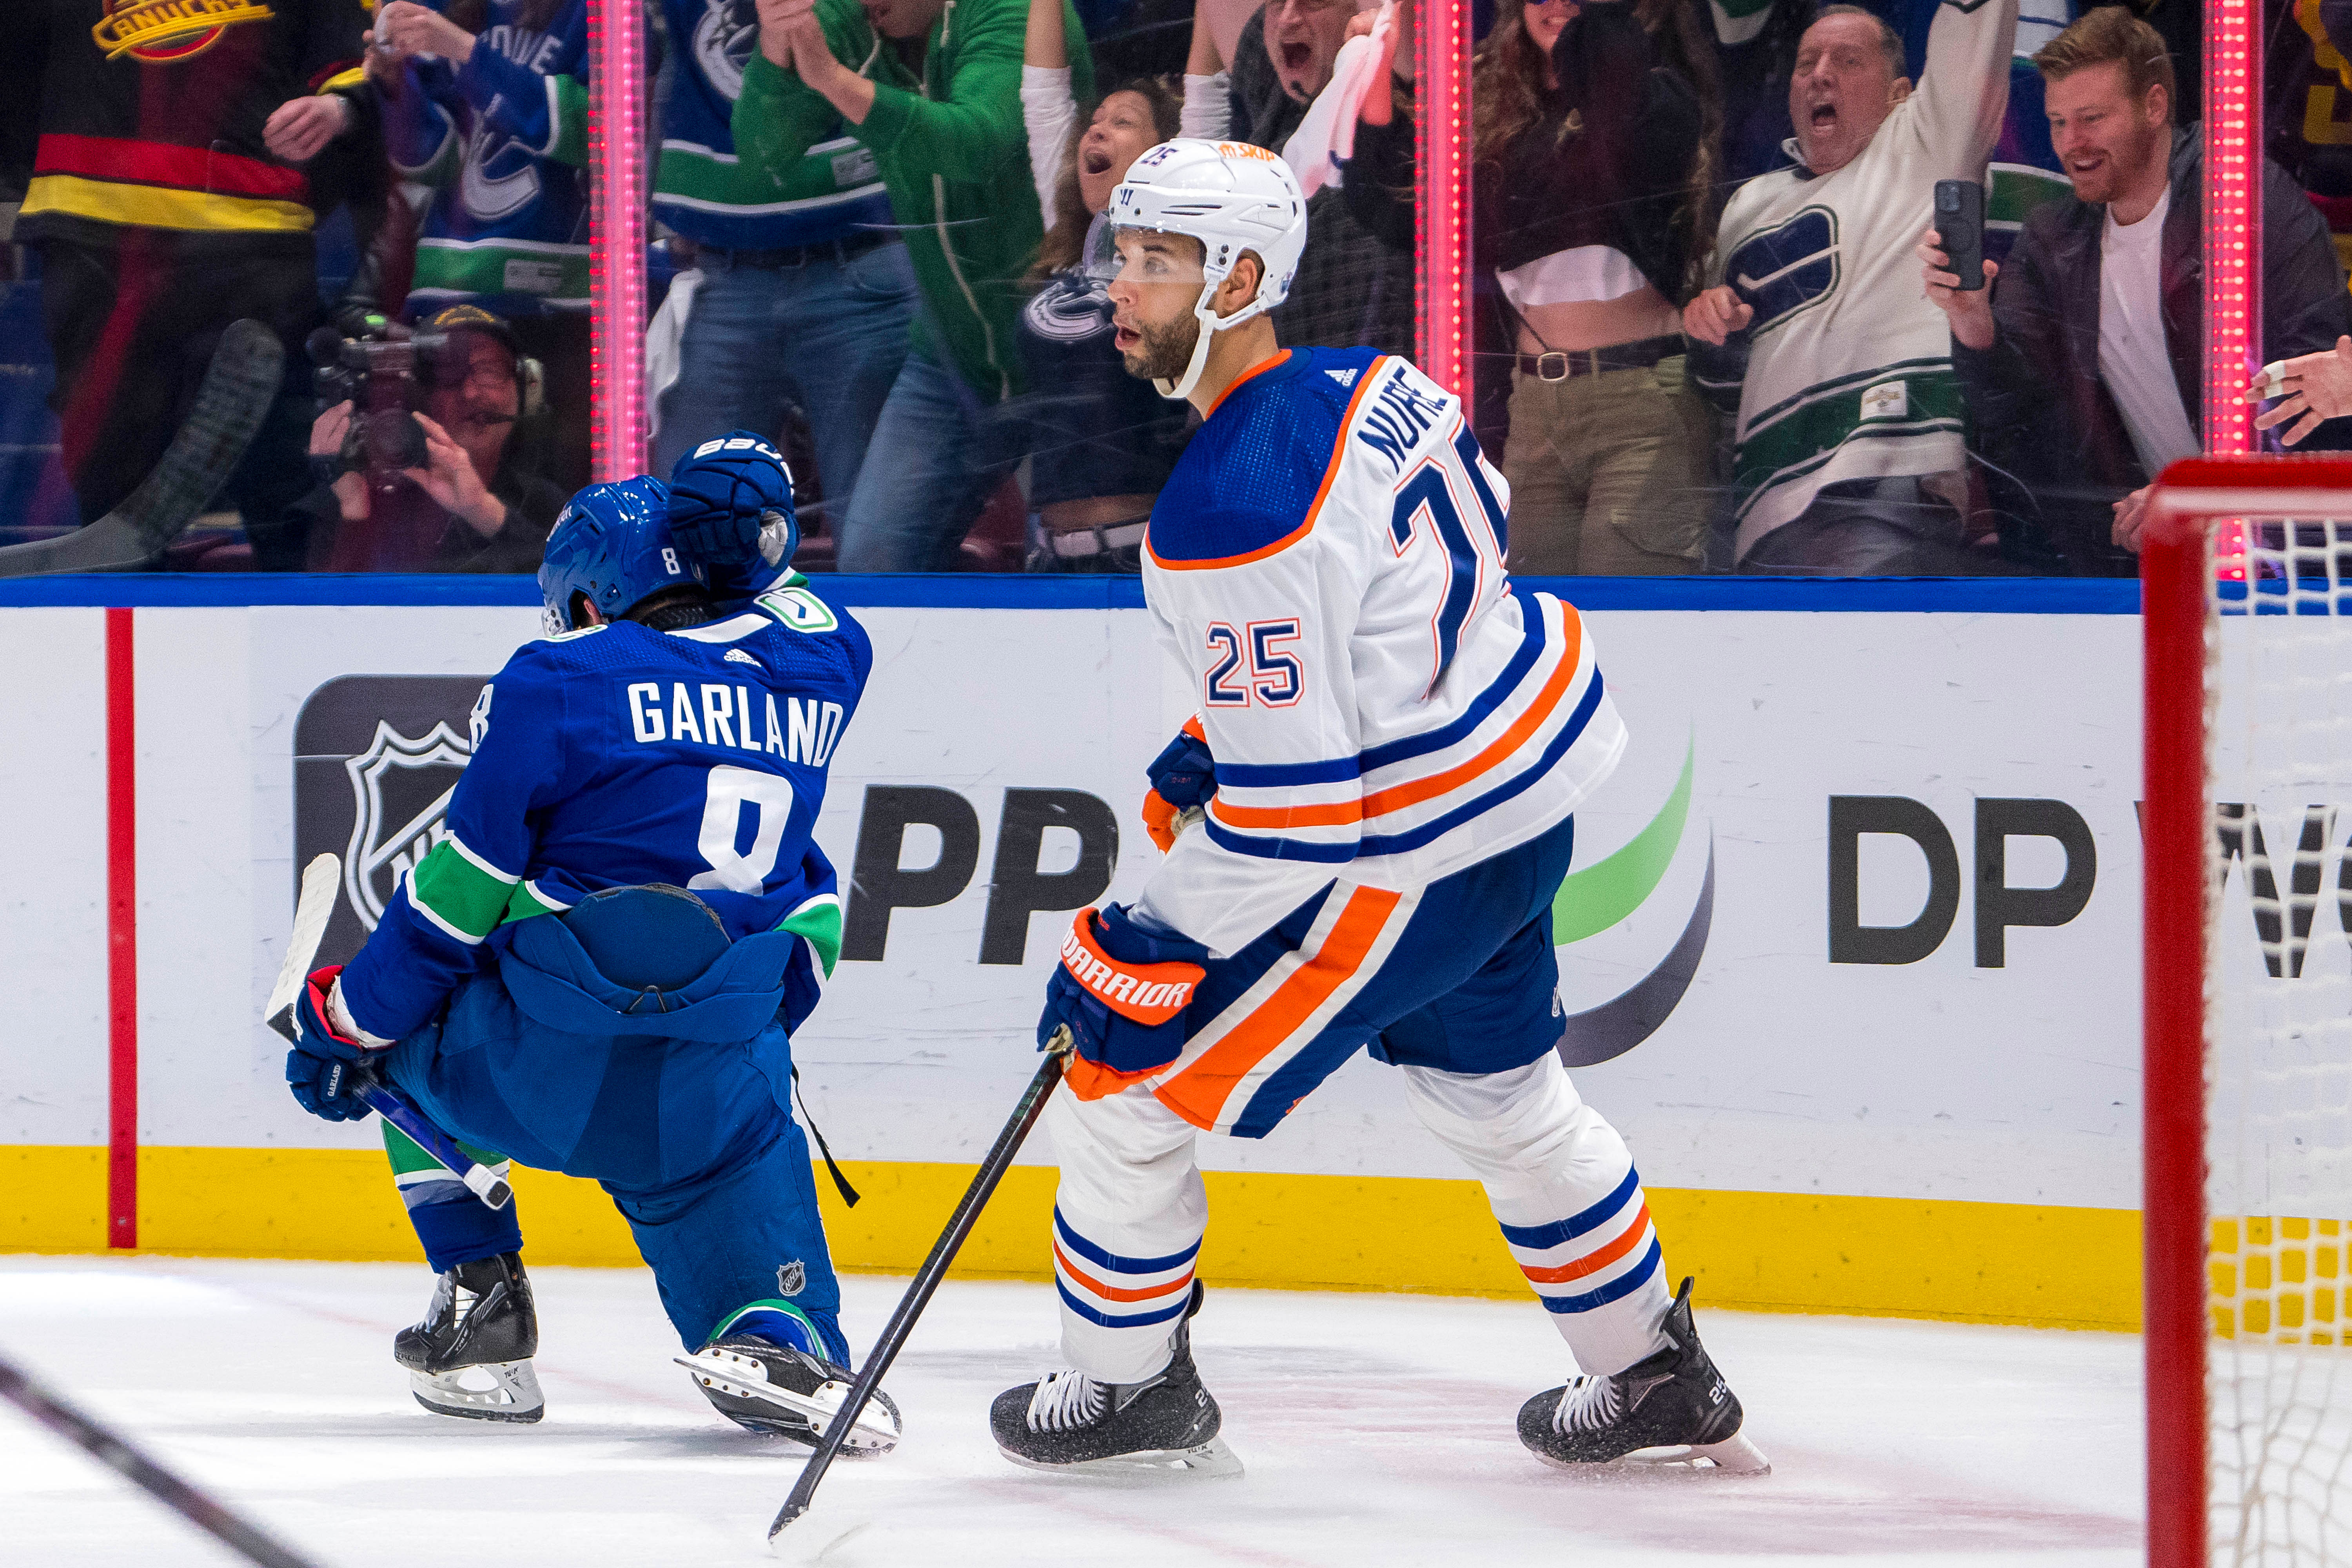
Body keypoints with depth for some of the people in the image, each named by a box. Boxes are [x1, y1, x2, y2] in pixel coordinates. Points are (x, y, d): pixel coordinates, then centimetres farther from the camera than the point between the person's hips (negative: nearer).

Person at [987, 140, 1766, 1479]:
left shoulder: (1230, 515, -28)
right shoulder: (1371, 386, -2)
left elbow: (1294, 810, -28)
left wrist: (1144, 952, -17)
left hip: (1408, 860, -9)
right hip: (1526, 790, 9)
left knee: (1128, 1078, 5)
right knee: (1500, 1092, 28)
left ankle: (1130, 1388, 20)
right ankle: (1659, 1379, 40)